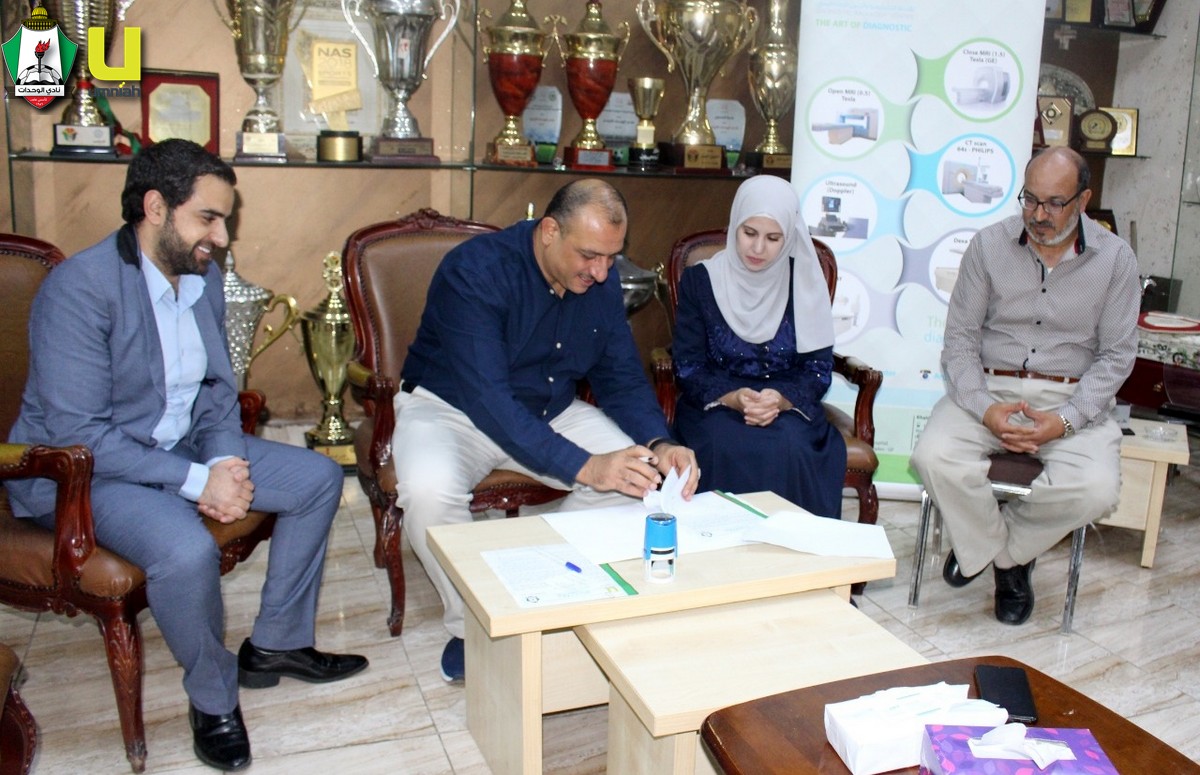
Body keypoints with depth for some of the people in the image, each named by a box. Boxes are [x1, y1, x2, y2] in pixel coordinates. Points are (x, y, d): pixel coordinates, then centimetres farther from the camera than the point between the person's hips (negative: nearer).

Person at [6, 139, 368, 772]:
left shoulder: (204, 276, 2)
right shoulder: (80, 287, -22)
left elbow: (218, 390, 9)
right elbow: (78, 435, -25)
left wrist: (226, 464, -11)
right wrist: (197, 481, -27)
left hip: (181, 447, 8)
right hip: (81, 472, -8)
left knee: (318, 479, 0)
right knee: (187, 550, -35)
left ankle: (276, 643, 13)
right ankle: (212, 697, -5)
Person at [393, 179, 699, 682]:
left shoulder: (600, 283, -7)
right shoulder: (475, 270, -27)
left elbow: (622, 378, -2)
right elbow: (487, 399, -35)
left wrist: (659, 445, -24)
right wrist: (583, 467, -44)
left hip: (550, 411, 5)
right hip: (450, 408, -5)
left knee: (638, 469, -17)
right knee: (429, 489, -36)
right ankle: (470, 625, -7)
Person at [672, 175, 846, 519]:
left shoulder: (803, 284, 4)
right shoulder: (700, 280, 1)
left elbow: (818, 368, 2)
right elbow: (687, 367, -1)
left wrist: (780, 399, -20)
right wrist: (732, 398, -21)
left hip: (787, 406, 1)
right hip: (715, 404, -1)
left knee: (789, 450, -33)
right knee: (727, 448, -34)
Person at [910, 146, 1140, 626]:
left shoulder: (1115, 259, 1)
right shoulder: (989, 245, 0)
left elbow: (1117, 355, 1)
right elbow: (960, 337, 0)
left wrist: (1065, 420, -15)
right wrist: (984, 409, -17)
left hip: (1073, 399, 0)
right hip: (988, 388, 0)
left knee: (1096, 489, -28)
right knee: (934, 457, -28)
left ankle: (995, 546, 4)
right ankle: (1008, 555, 1)